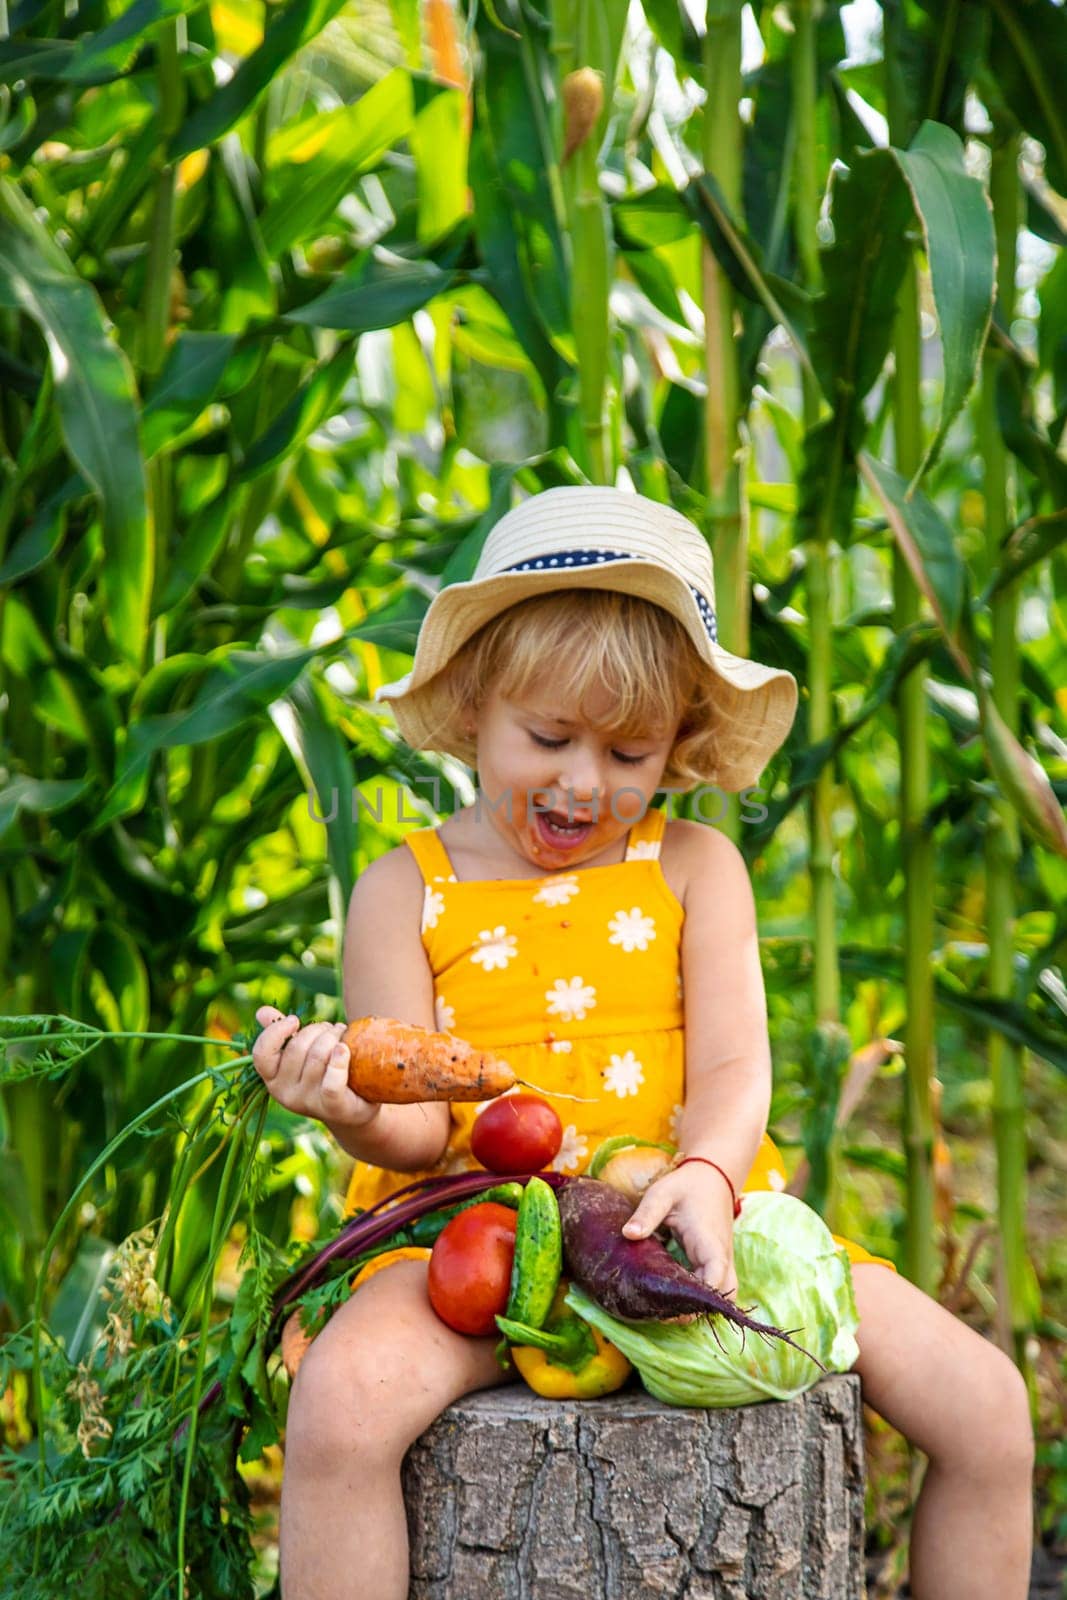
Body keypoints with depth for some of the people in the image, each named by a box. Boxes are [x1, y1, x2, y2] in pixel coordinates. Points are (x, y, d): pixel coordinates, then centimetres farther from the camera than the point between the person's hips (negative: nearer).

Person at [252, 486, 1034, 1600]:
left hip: (694, 1224, 2)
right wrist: (359, 1110, -26)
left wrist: (705, 1178, -24)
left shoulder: (694, 867, 10)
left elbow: (733, 1071, -1)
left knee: (984, 1403, -10)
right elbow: (422, 1128, -1)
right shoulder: (405, 891, 6)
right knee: (341, 1398, -34)